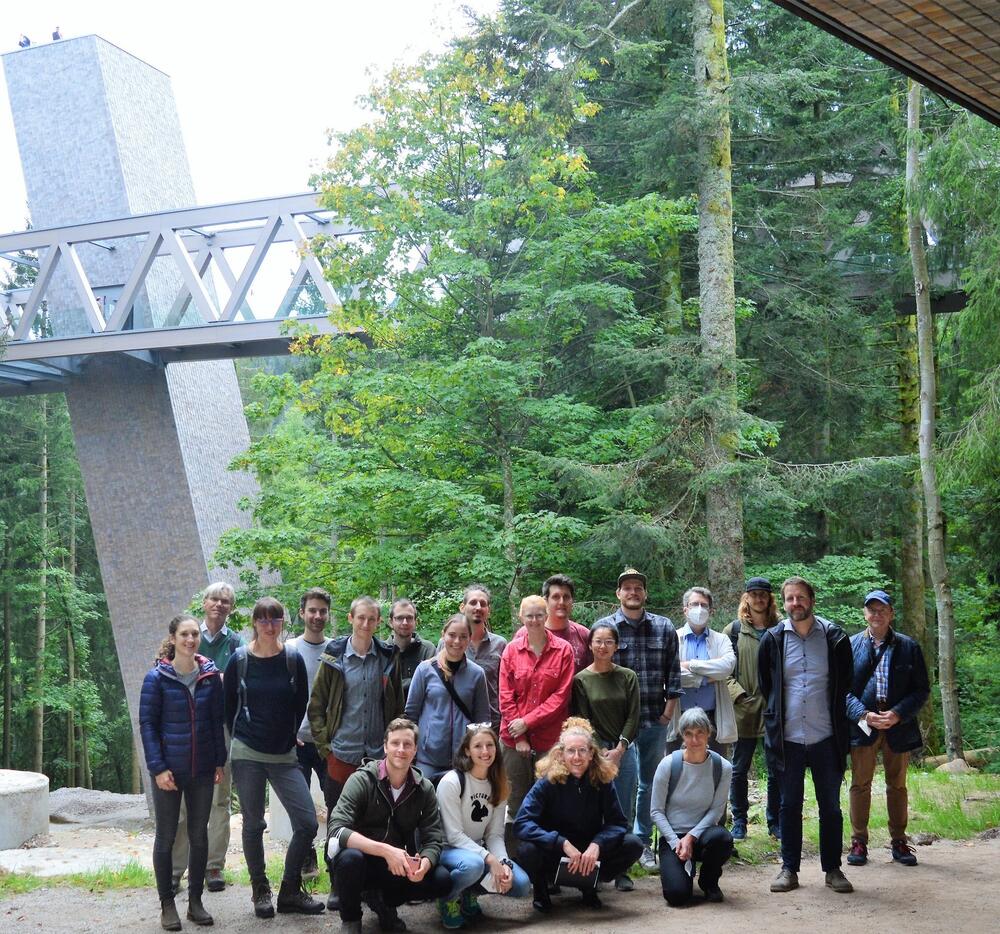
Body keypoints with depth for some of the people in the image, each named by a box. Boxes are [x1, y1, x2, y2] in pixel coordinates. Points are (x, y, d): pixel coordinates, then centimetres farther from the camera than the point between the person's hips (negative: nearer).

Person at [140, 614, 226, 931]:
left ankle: (195, 901, 20)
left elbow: (217, 720, 7)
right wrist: (158, 768, -13)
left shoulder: (210, 675, 1)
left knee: (199, 835, 9)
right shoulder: (157, 677, -8)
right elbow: (147, 724, -7)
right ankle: (167, 904, 15)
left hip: (203, 770, 3)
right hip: (168, 770, -3)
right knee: (166, 836, 5)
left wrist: (220, 761, 4)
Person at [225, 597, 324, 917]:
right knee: (253, 825, 6)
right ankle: (260, 892, 22)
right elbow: (229, 703, 8)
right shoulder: (240, 659, -3)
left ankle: (290, 891, 11)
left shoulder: (293, 659, -1)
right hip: (248, 756, -1)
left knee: (307, 823, -5)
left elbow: (301, 704, 9)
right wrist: (244, 736, 11)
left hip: (284, 756, 1)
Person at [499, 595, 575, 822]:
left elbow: (561, 695, -4)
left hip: (550, 738, -2)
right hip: (515, 738, 2)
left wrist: (528, 721, -9)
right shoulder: (512, 650, 5)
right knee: (517, 800, 6)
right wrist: (519, 737, -5)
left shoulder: (563, 650, 0)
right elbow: (506, 696, 2)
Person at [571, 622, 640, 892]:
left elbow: (633, 717, 3)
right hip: (595, 751, -2)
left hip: (624, 751, 2)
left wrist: (619, 750, -7)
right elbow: (582, 720, -2)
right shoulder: (581, 679, 1)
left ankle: (621, 870, 10)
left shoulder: (627, 677, 6)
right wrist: (601, 752, -10)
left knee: (621, 813, 3)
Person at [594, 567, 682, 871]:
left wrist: (669, 709, 2)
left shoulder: (664, 627, 8)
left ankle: (643, 842, 20)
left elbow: (673, 672, 9)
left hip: (655, 720, 3)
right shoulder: (604, 627, 1)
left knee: (650, 783, 10)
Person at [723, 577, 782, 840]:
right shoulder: (734, 630, 4)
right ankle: (739, 821, 18)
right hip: (745, 710, 0)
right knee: (739, 770, 7)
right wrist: (738, 695, -9)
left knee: (776, 770, 6)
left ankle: (774, 821, 18)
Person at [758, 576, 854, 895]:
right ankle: (789, 869, 16)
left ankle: (833, 868, 17)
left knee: (831, 806, 7)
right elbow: (765, 685, 14)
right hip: (788, 737, 1)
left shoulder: (835, 638, 0)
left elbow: (844, 684, 11)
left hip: (826, 737, 0)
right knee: (790, 805, 8)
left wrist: (835, 718, 11)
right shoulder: (773, 640, 2)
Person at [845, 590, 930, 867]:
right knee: (860, 785, 3)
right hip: (862, 726, -1)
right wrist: (863, 714, -14)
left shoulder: (909, 647, 5)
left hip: (899, 727, 1)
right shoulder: (850, 646, 3)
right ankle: (859, 842, 11)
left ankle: (899, 842, 19)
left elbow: (922, 689, 3)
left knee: (897, 785, 10)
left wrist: (898, 714, -12)